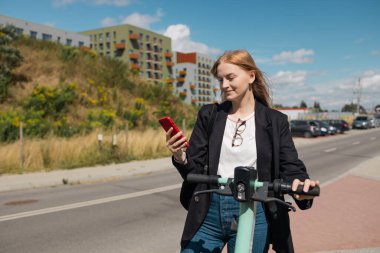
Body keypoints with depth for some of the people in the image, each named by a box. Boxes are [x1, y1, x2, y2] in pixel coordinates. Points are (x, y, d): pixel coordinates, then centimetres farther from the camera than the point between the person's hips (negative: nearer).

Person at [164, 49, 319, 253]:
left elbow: (291, 167, -4)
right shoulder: (209, 115, 4)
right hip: (209, 213, 2)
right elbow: (195, 170, 2)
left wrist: (301, 183, -27)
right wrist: (180, 158, -20)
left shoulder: (275, 121, 1)